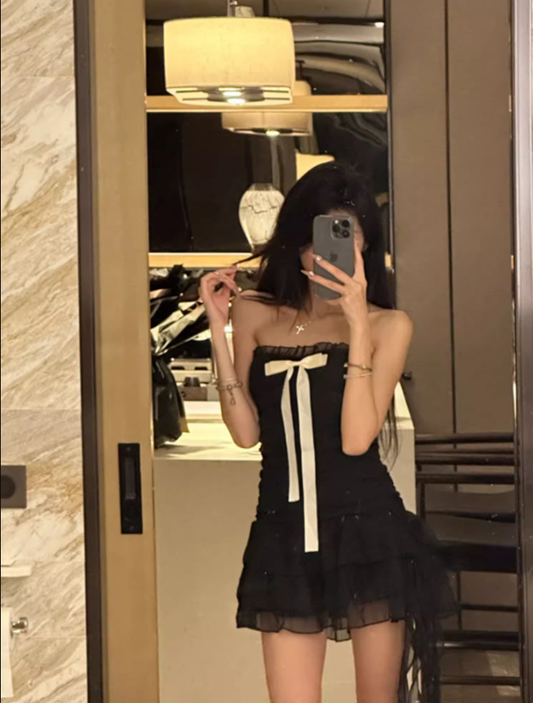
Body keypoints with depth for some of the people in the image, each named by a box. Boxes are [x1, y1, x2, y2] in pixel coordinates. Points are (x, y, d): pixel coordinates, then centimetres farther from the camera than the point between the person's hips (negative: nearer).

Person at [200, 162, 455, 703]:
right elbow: (246, 431, 0)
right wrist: (219, 329, -5)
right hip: (286, 537, 1)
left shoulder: (388, 325, 1)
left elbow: (356, 438, -11)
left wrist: (357, 322, -16)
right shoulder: (255, 315, 8)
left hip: (370, 533, -1)